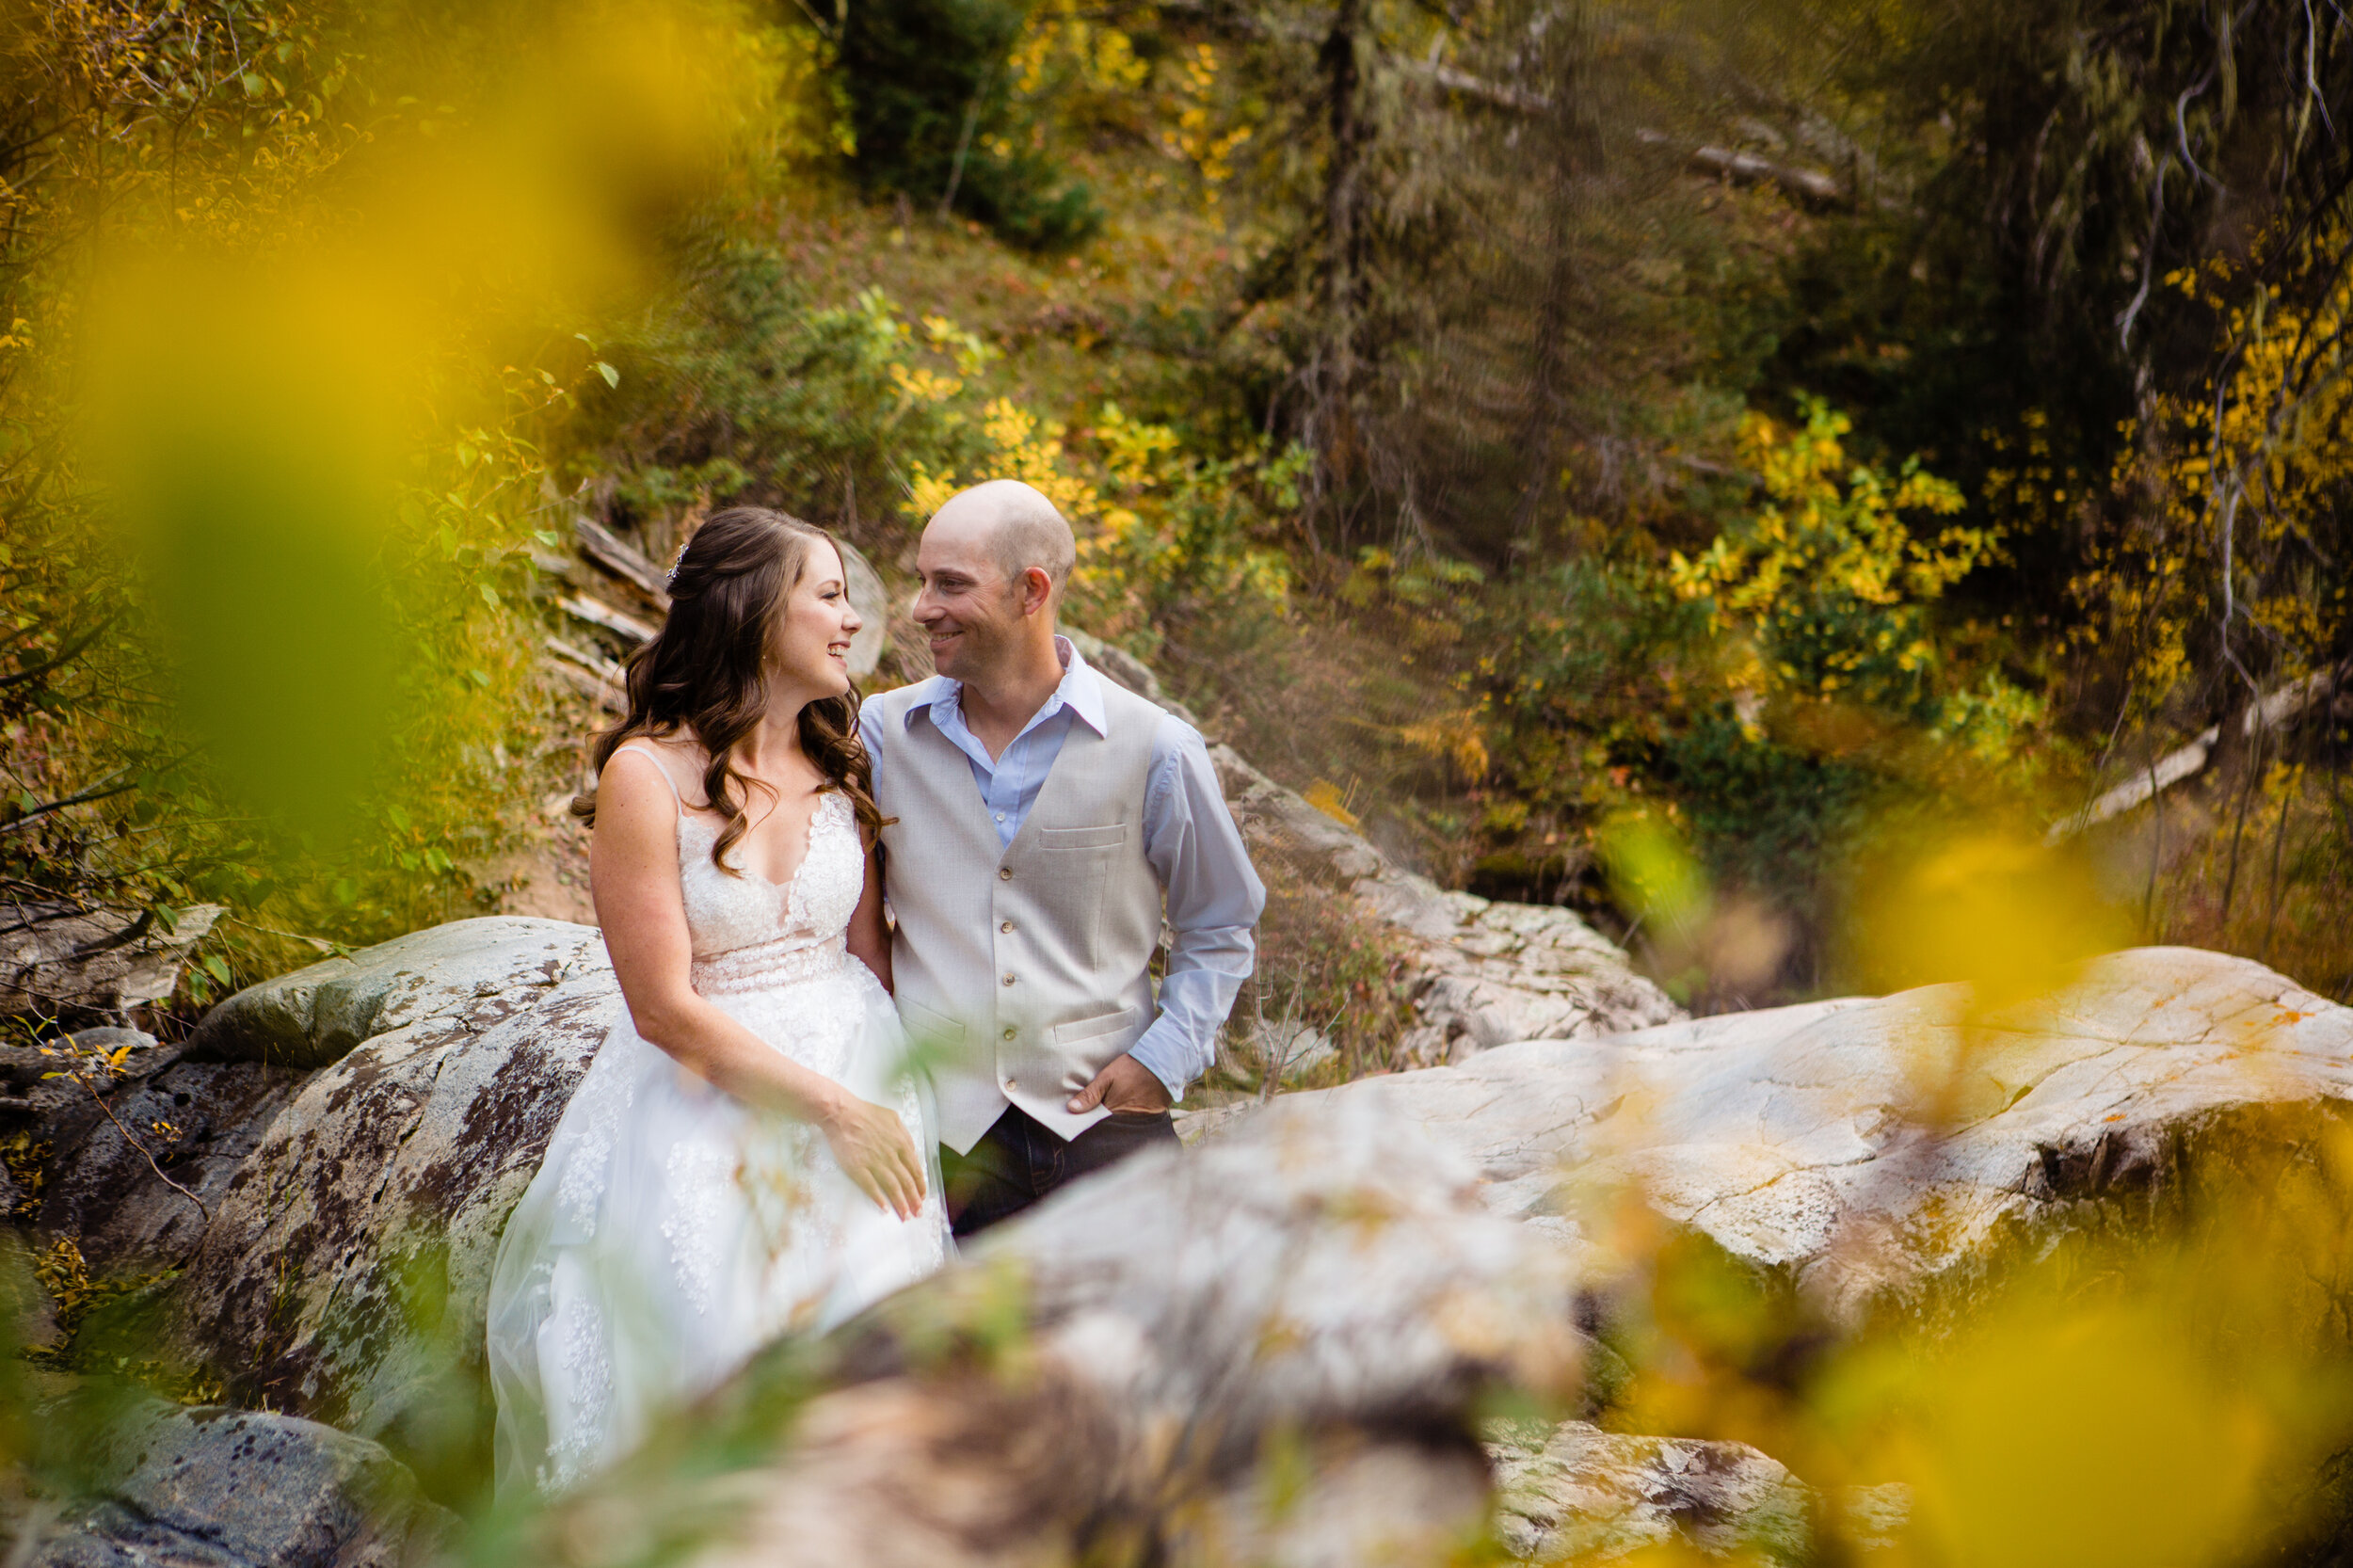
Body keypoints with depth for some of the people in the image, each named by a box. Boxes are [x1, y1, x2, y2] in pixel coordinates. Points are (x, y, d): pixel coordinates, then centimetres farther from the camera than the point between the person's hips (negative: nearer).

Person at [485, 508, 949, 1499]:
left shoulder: (838, 763, 5)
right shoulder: (647, 775, -12)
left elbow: (868, 954, 10)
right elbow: (665, 1008, -14)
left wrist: (904, 1110, 1)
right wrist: (833, 1109, -16)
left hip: (861, 1093, 4)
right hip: (704, 1108, -4)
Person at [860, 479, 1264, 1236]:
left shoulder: (1155, 749, -2)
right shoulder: (882, 734, 2)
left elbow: (1220, 926, 11)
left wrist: (1166, 1056, -1)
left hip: (1104, 1121, -1)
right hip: (940, 1136, 1)